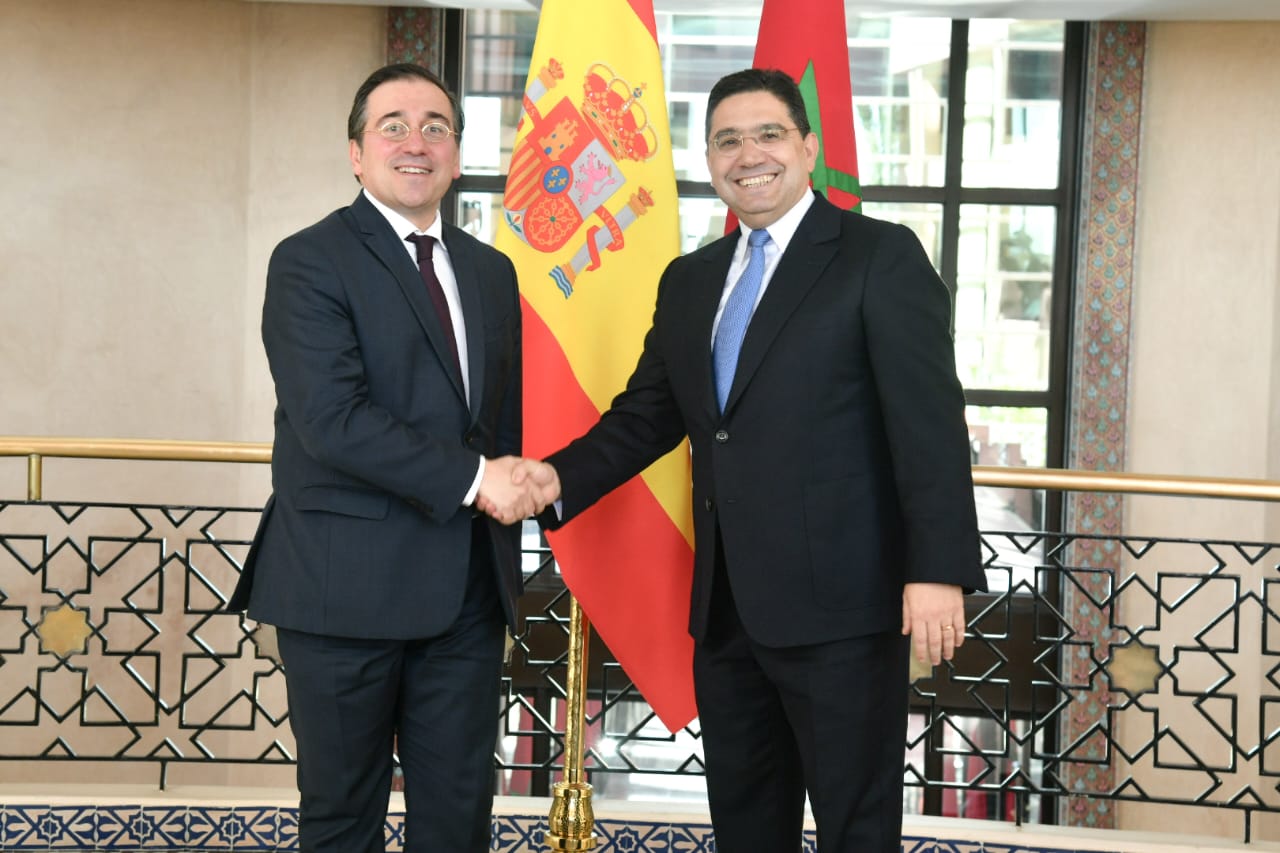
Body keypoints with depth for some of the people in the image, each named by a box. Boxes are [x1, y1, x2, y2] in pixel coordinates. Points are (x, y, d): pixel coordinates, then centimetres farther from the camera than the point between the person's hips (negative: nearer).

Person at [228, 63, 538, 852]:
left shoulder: (491, 270, 14)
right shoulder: (311, 261, -7)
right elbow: (333, 419, -18)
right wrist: (473, 480, -18)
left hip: (469, 591, 6)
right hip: (348, 587, -5)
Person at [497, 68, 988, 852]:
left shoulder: (882, 257, -5)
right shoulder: (689, 280, 15)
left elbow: (929, 420, -12)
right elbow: (648, 415, 16)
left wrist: (938, 571, -20)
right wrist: (562, 477, -3)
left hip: (837, 602, -6)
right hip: (725, 607, 7)